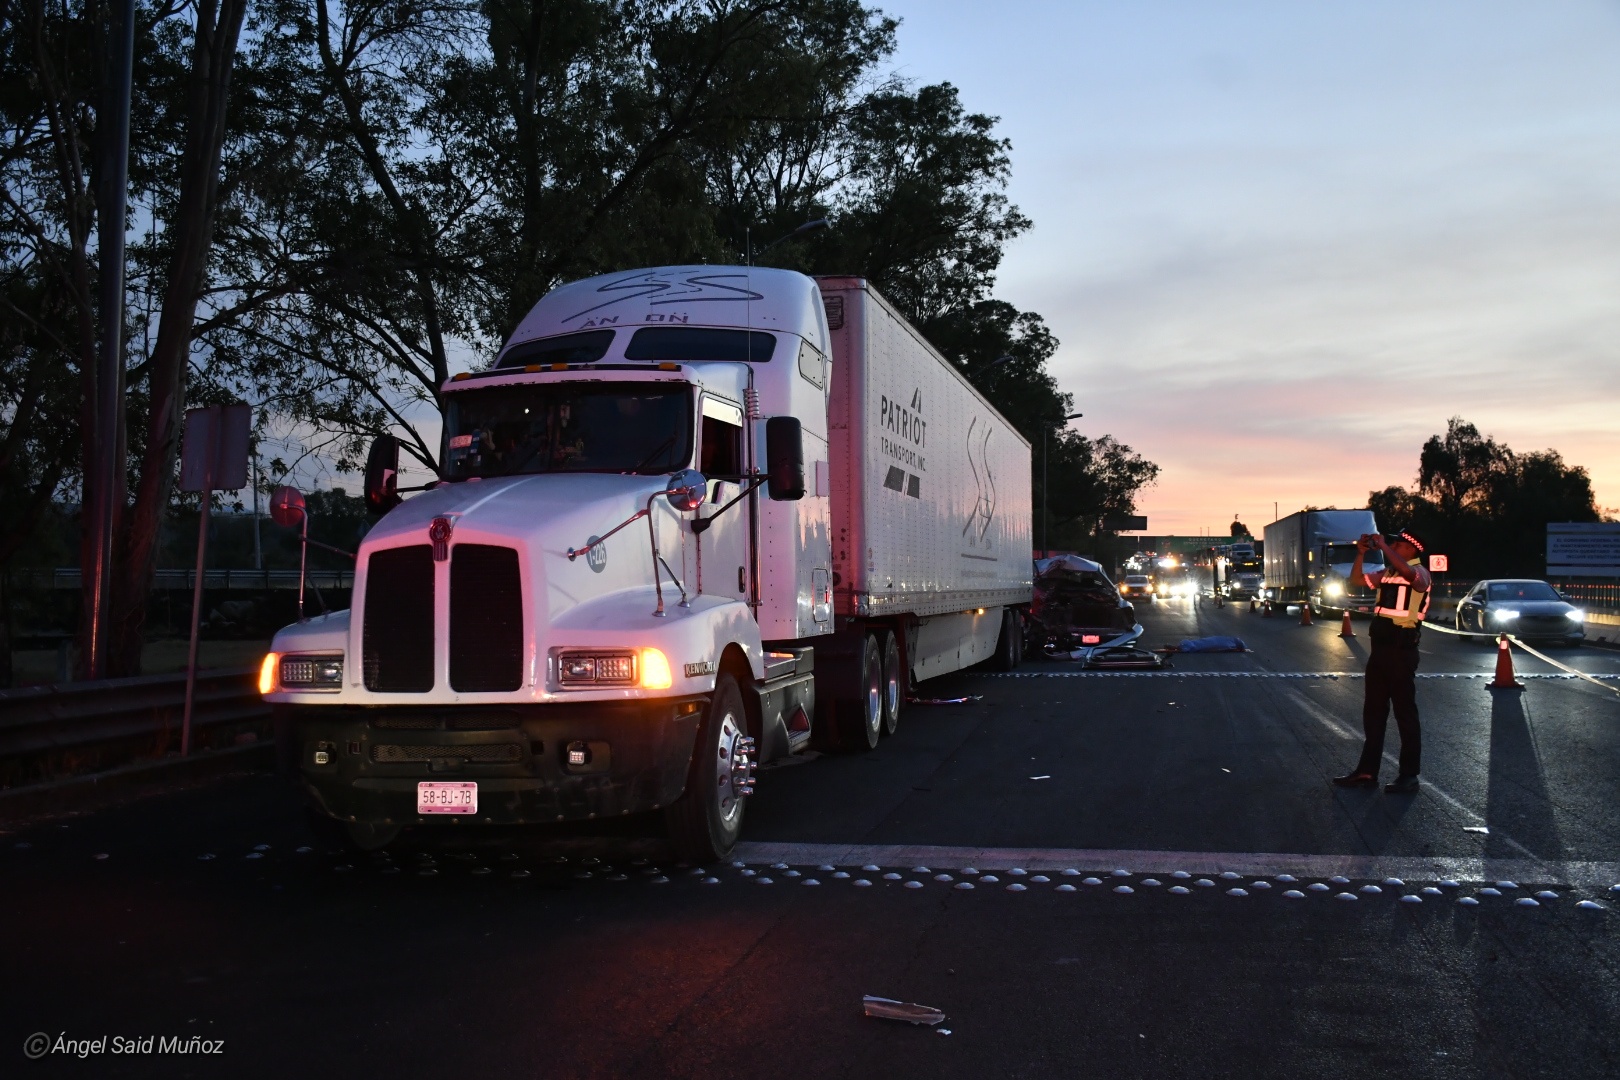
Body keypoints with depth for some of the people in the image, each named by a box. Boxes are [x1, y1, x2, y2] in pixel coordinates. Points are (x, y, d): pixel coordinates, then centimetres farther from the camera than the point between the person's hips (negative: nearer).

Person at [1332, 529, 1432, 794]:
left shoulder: (1420, 573, -9)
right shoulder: (1387, 573, 14)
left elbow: (1408, 573, -32)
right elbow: (1356, 579, 20)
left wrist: (1383, 546, -24)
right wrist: (1361, 553, 7)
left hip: (1401, 650, -8)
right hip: (1379, 647, 8)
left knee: (1405, 712, -2)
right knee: (1373, 711, 12)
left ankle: (1409, 775, 4)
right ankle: (1367, 770, 19)